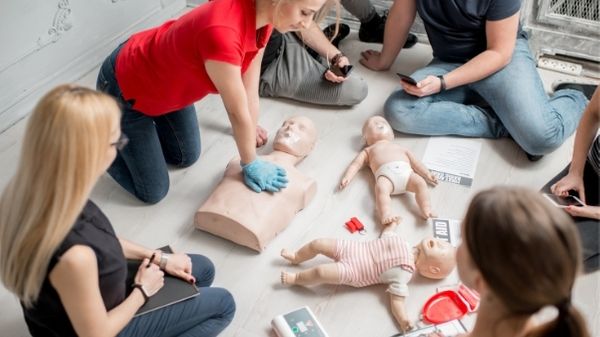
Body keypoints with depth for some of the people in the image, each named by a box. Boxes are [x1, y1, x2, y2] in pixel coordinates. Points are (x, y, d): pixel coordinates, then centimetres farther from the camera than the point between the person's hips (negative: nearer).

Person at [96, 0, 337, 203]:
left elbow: (250, 90, -3)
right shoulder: (222, 33, -42)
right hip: (126, 90, -8)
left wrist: (250, 131, 8)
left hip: (164, 81, 8)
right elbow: (238, 112, -27)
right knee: (153, 193, 4)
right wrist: (251, 165, -12)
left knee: (186, 157, 22)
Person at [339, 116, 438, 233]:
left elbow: (415, 161, 36)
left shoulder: (399, 146, 43)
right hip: (386, 174, -3)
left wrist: (427, 173, 21)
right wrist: (347, 178, 3)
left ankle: (426, 211, -33)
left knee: (420, 183, -26)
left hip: (406, 171, 3)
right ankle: (387, 218, -51)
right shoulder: (368, 150, 36)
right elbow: (355, 164, 22)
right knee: (381, 188, -36)